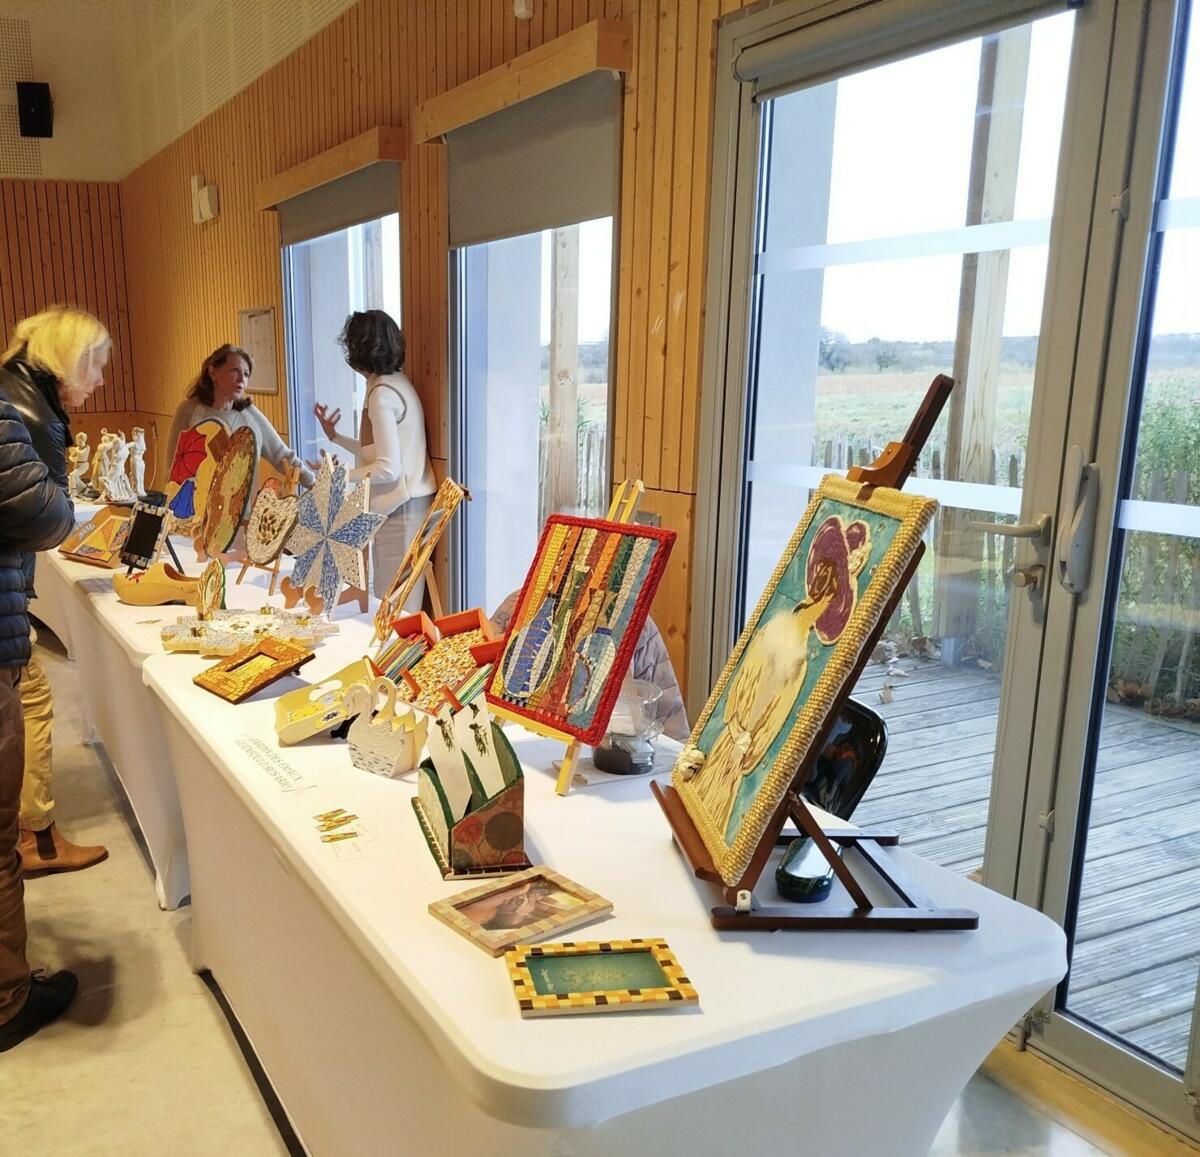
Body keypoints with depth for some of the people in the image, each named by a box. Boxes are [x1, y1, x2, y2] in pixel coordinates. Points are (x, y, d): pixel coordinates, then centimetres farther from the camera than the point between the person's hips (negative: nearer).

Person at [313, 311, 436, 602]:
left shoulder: (382, 394, -16)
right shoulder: (395, 383, 13)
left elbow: (387, 468, -18)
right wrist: (335, 436, 21)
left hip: (400, 508, -10)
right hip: (403, 504, 10)